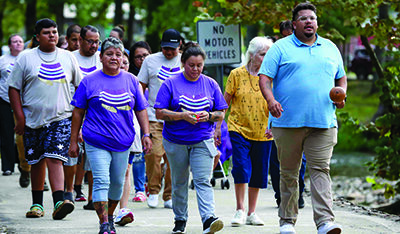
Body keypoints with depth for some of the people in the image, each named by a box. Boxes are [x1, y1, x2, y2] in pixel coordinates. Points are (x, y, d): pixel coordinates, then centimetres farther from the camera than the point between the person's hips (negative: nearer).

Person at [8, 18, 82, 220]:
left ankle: (59, 202, -25)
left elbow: (80, 86, 16)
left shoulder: (68, 58, 8)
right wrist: (20, 117, -5)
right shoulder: (25, 58, 3)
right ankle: (37, 204, 20)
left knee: (55, 159, -15)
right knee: (36, 162, 8)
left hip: (61, 118, -1)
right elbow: (14, 89, 2)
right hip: (33, 119, 1)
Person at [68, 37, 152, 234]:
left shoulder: (131, 80, 8)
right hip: (96, 142, -3)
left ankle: (110, 216, 31)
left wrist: (146, 134, 2)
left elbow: (141, 110, 13)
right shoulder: (90, 81, 0)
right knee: (101, 181, -12)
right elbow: (78, 112, 4)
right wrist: (73, 141, 2)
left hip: (122, 142, 3)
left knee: (117, 182, 12)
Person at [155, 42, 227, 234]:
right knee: (179, 182, 11)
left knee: (203, 180, -14)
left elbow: (221, 114, 9)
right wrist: (183, 116, -19)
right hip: (176, 142, 0)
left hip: (203, 141, 0)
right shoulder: (171, 84, -1)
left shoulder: (211, 84, 6)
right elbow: (159, 113, -6)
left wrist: (208, 116, -13)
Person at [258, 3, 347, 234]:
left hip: (323, 122, 1)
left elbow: (341, 77, 26)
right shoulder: (281, 48, 5)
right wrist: (271, 100, -20)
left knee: (320, 170, -9)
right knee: (289, 174, 6)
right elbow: (265, 78, -2)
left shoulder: (330, 48, 17)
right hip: (288, 123, -1)